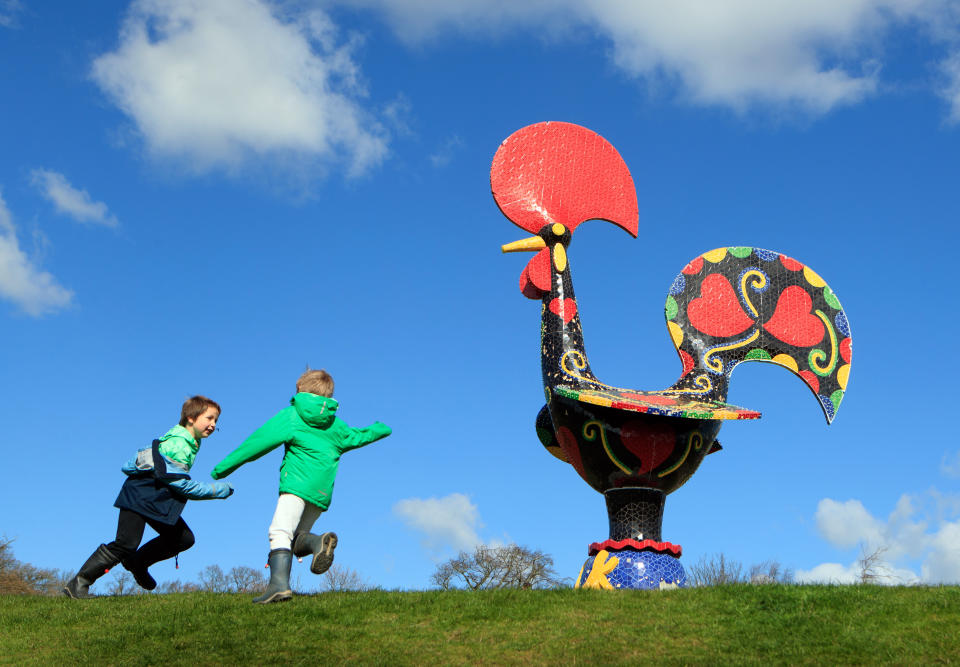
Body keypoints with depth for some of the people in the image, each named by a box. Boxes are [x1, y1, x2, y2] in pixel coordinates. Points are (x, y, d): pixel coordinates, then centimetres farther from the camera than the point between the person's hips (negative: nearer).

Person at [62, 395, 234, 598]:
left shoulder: (190, 443, 9)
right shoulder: (178, 445, -22)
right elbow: (180, 483, -22)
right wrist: (214, 490, -18)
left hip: (158, 500, 10)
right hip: (140, 495, -10)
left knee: (184, 538, 4)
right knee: (126, 543, -14)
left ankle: (138, 562, 19)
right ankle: (78, 584, -4)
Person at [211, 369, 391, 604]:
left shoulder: (291, 415, 7)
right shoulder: (335, 424, 21)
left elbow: (259, 441, 3)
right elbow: (357, 437, 37)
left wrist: (225, 466, 6)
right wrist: (381, 429, 59)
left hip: (298, 482, -6)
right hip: (323, 491, 6)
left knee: (280, 532, -13)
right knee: (295, 536, 13)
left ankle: (279, 584, -32)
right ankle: (318, 542, -20)